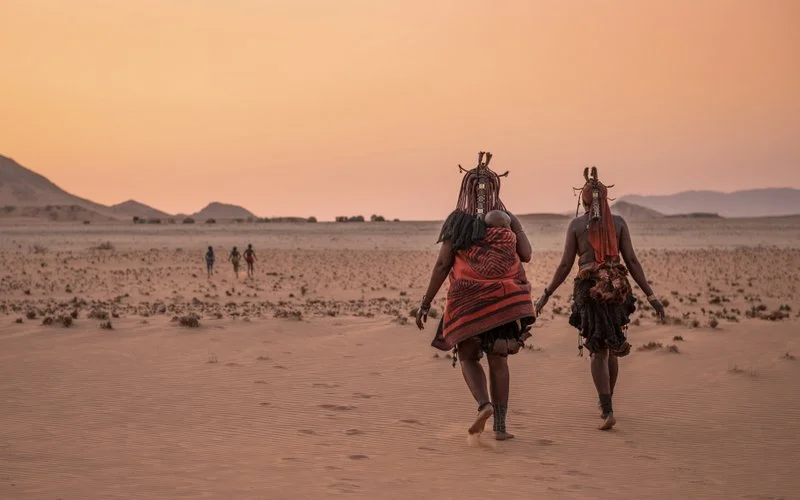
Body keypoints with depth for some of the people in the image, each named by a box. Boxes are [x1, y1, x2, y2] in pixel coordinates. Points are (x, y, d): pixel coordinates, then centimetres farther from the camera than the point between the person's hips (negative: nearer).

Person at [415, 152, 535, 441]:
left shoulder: (457, 222, 0)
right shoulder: (508, 220, 4)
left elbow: (442, 264, -5)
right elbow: (526, 255, -5)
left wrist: (426, 303, -2)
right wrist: (505, 246, 13)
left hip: (469, 300, -2)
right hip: (505, 299, 2)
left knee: (467, 356, 13)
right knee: (498, 360, 12)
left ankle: (484, 405, -13)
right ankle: (500, 425, 9)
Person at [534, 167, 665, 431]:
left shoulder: (576, 224, 0)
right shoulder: (618, 222, 4)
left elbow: (565, 265, -2)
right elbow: (632, 262, -2)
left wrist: (546, 295, 7)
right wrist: (651, 296, 1)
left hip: (590, 289, -2)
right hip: (617, 289, 2)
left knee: (598, 351, 1)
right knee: (612, 347, 21)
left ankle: (608, 411, -14)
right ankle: (606, 403, 33)